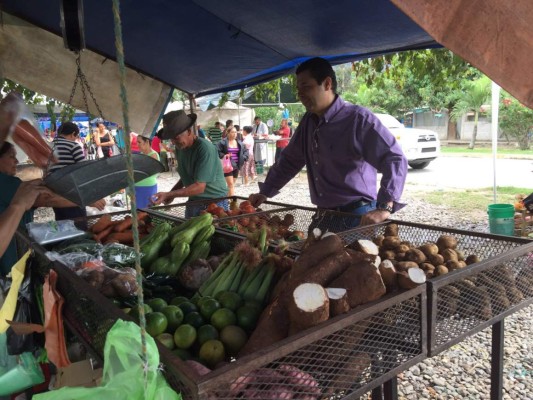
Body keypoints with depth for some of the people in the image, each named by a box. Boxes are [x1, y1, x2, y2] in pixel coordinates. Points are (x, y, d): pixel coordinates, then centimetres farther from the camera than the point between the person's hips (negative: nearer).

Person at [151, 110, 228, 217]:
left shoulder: (205, 149, -22)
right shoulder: (180, 148, 2)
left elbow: (199, 187, -25)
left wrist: (168, 195, -27)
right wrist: (172, 193, 1)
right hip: (193, 203, 7)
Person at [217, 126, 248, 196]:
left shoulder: (239, 143, 8)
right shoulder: (223, 142, -8)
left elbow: (246, 150, 17)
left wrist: (243, 158, 2)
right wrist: (223, 156, -21)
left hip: (236, 165, 5)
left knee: (231, 184, 14)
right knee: (231, 184, -11)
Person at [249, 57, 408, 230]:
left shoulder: (359, 119, -14)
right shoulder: (308, 121, 9)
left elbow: (395, 160, -19)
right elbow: (289, 161, 20)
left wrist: (384, 208, -30)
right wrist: (265, 193, 17)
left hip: (358, 217, -6)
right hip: (323, 216, 7)